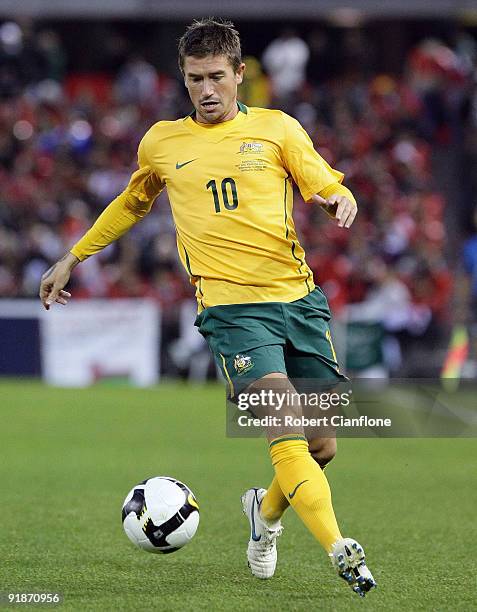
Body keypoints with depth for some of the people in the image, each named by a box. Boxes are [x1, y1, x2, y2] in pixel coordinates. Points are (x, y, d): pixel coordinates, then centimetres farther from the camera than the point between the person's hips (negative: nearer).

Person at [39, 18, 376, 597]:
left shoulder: (277, 128, 10)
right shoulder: (161, 143, 12)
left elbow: (329, 188, 7)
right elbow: (132, 203, 30)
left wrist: (340, 200, -18)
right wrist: (73, 257, 34)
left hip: (298, 298, 2)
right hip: (231, 306, -2)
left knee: (321, 447, 4)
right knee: (286, 429, -23)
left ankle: (267, 509, 35)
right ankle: (340, 551, -32)